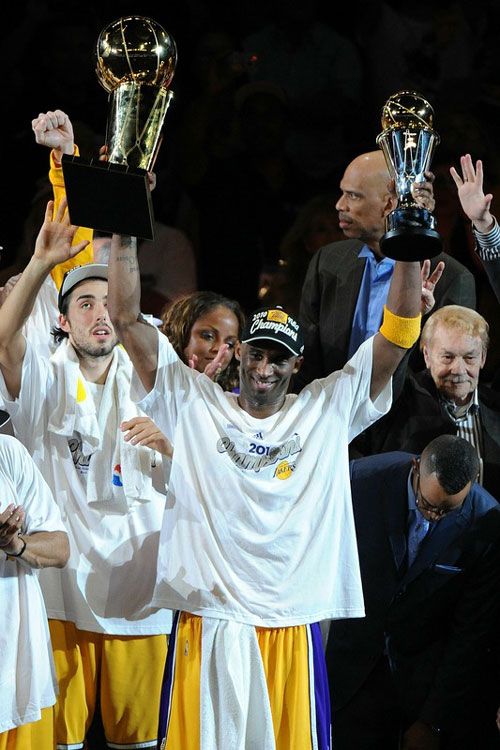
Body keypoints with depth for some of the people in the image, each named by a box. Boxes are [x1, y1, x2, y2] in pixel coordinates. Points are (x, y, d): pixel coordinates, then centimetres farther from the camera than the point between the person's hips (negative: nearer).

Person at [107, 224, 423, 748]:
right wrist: (124, 237, -5)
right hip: (206, 623, -1)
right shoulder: (192, 404, 5)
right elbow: (126, 320, 2)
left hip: (292, 628, 1)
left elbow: (397, 336, 3)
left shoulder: (328, 410, 7)